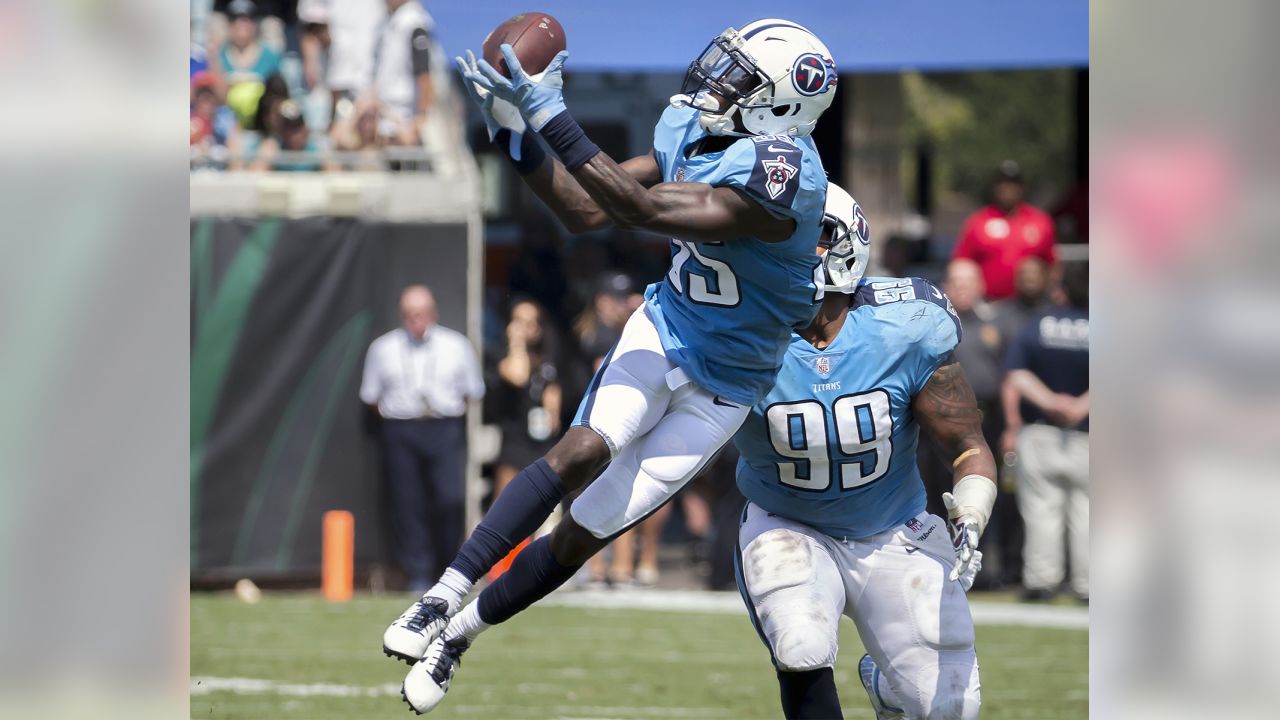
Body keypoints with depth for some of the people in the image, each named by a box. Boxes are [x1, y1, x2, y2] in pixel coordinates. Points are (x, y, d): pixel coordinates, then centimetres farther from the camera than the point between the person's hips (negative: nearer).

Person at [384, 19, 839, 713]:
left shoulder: (777, 175, -31)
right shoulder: (690, 131, -6)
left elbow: (642, 211, -37)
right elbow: (586, 212, -1)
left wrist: (554, 121, -44)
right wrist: (516, 140, -15)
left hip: (720, 390, -4)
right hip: (662, 331, 4)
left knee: (583, 534, -1)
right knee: (583, 449, -26)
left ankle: (459, 630, 19)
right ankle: (445, 594, -26)